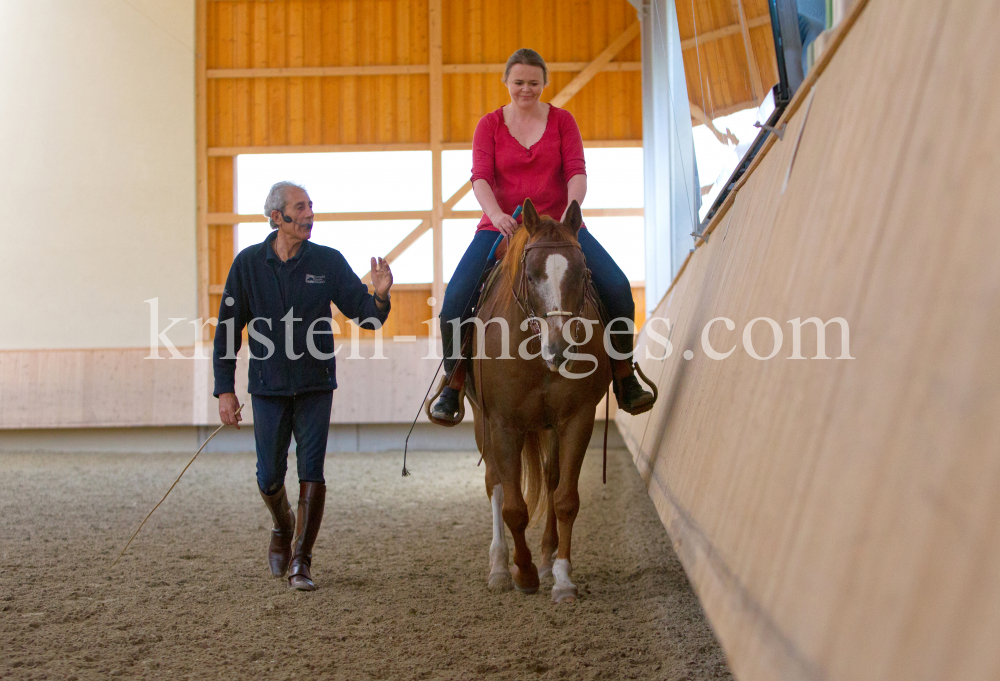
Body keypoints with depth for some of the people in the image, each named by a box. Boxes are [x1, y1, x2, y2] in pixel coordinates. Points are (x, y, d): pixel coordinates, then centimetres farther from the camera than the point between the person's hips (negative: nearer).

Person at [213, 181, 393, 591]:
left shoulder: (328, 262, -2)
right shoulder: (248, 264, -2)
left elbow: (365, 317, -3)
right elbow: (228, 330, 2)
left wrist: (379, 297, -26)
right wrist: (224, 389, -2)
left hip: (315, 387, 0)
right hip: (268, 388, 1)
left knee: (311, 472, -5)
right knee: (270, 478, 8)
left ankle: (301, 562, 4)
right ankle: (282, 528, 39)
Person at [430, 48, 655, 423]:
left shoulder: (562, 120, 8)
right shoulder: (489, 125, 6)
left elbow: (576, 172, -2)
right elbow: (480, 177, -7)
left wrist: (570, 210, -23)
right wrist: (496, 214, -27)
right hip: (501, 225, 0)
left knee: (617, 287, -19)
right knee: (455, 297, -21)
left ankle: (624, 378, -3)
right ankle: (452, 385, -4)